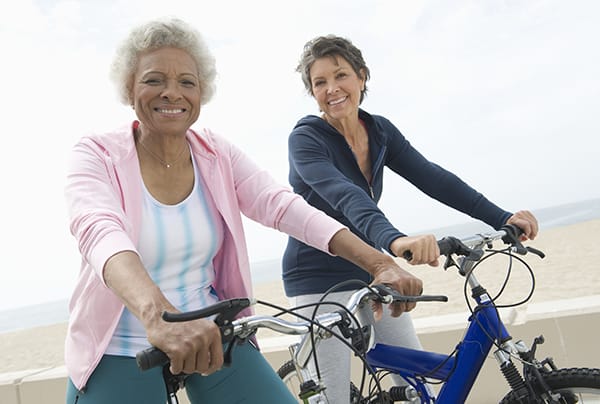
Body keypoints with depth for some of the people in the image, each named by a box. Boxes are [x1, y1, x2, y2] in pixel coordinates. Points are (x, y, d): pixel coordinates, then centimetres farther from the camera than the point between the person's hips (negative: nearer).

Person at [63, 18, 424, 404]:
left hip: (214, 336, 3)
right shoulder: (96, 155, -11)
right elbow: (100, 234, -30)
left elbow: (285, 206, -14)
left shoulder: (217, 154, -1)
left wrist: (380, 263, -27)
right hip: (119, 352, -2)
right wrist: (158, 314, -50)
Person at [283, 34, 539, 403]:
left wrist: (502, 218, -16)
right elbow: (343, 194, -34)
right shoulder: (306, 137, -16)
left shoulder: (380, 130, 2)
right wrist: (394, 240, -52)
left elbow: (431, 177, -6)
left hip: (370, 272, 6)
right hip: (319, 279, -5)